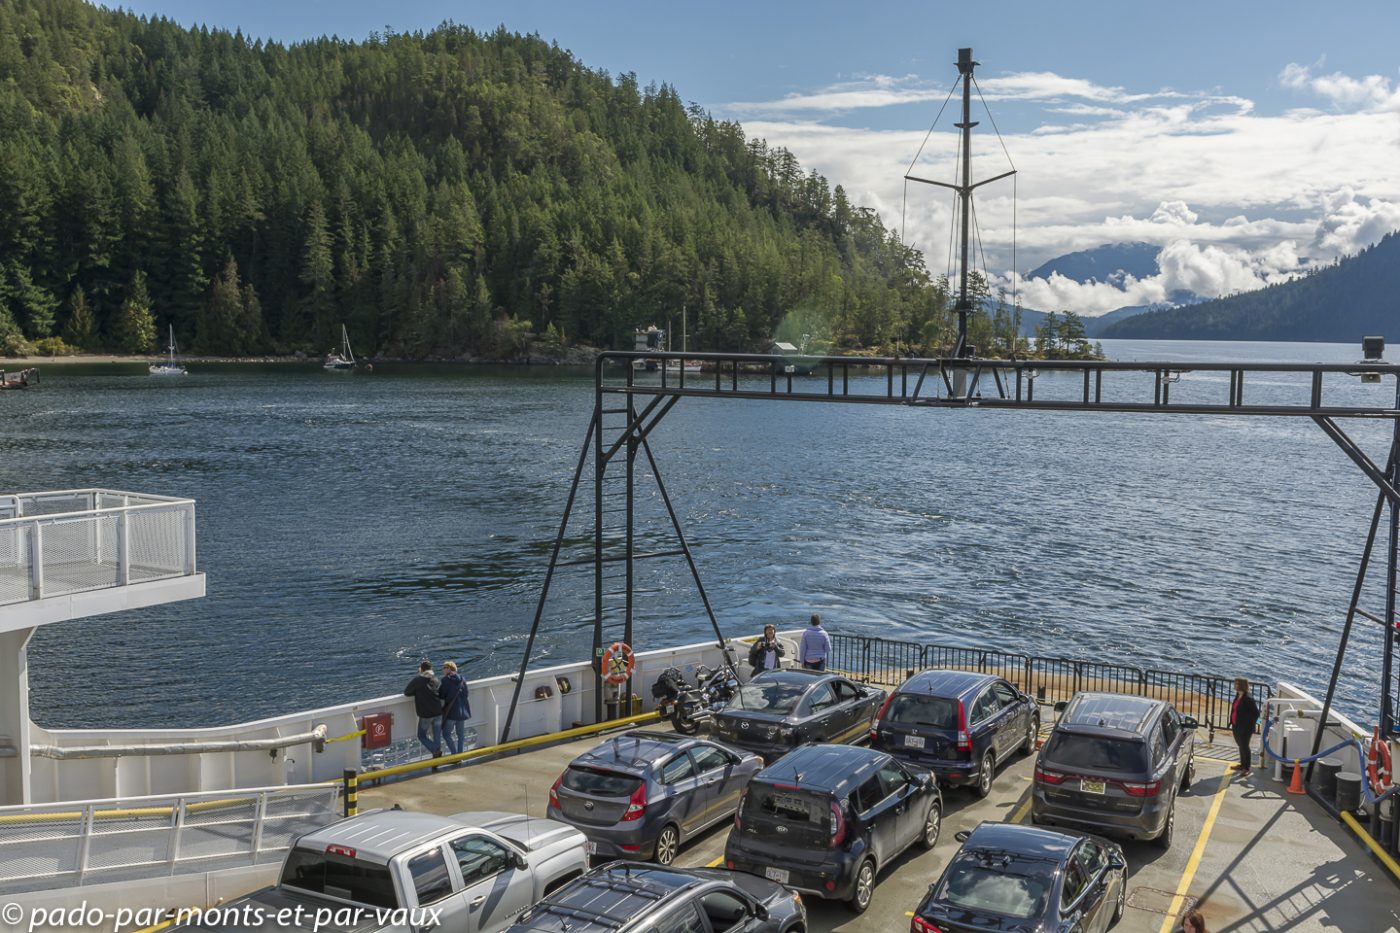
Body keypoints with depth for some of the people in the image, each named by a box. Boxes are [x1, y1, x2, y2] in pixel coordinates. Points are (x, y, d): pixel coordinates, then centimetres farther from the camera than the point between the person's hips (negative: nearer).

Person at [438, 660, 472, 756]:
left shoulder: (446, 680, -11)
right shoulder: (462, 679, 7)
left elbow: (441, 695, -10)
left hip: (451, 712, -6)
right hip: (462, 711, 6)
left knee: (446, 734, 2)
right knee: (460, 734, 14)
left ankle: (454, 754, -5)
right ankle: (459, 753, 18)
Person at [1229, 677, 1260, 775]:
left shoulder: (1248, 699, -19)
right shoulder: (1238, 697, 7)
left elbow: (1256, 713, -17)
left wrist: (1250, 725, -14)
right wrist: (1232, 724, 15)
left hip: (1245, 728, -8)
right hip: (1236, 726, 8)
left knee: (1244, 746, -1)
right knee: (1241, 746, 19)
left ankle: (1246, 768, 9)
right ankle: (1242, 765, 33)